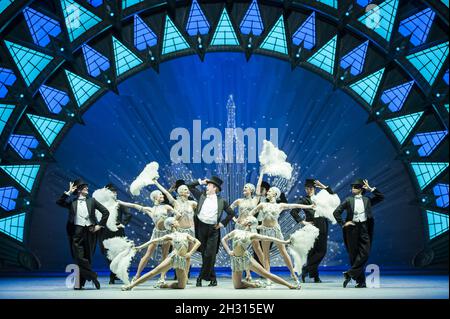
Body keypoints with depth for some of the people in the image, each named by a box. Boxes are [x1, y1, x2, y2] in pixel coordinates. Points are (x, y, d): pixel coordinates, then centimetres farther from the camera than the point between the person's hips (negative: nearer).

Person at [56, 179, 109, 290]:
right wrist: (69, 192, -6)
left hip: (90, 231, 1)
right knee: (79, 258, -11)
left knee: (87, 257, 1)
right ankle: (93, 276, 0)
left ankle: (80, 283, 9)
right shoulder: (72, 202, 8)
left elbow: (105, 212, 10)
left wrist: (100, 225, 4)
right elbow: (59, 202, -6)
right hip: (77, 232, -1)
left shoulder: (91, 201, 10)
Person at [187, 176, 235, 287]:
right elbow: (190, 186, 12)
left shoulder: (221, 201, 5)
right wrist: (201, 182, 5)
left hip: (213, 229, -2)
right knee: (204, 254, 4)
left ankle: (201, 277, 2)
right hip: (201, 227, 2)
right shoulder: (202, 196, 9)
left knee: (209, 255, -7)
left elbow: (231, 213, 11)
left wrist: (223, 223, 5)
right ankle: (212, 278, 13)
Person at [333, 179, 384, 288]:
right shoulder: (349, 200, 5)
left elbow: (381, 197, 5)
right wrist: (343, 223, -3)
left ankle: (350, 274, -9)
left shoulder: (367, 200, 10)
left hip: (364, 229, 1)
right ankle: (361, 281, 8)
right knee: (354, 255, 1)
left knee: (364, 253, -13)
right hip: (352, 228, -1)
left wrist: (370, 189, 1)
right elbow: (336, 212, 5)